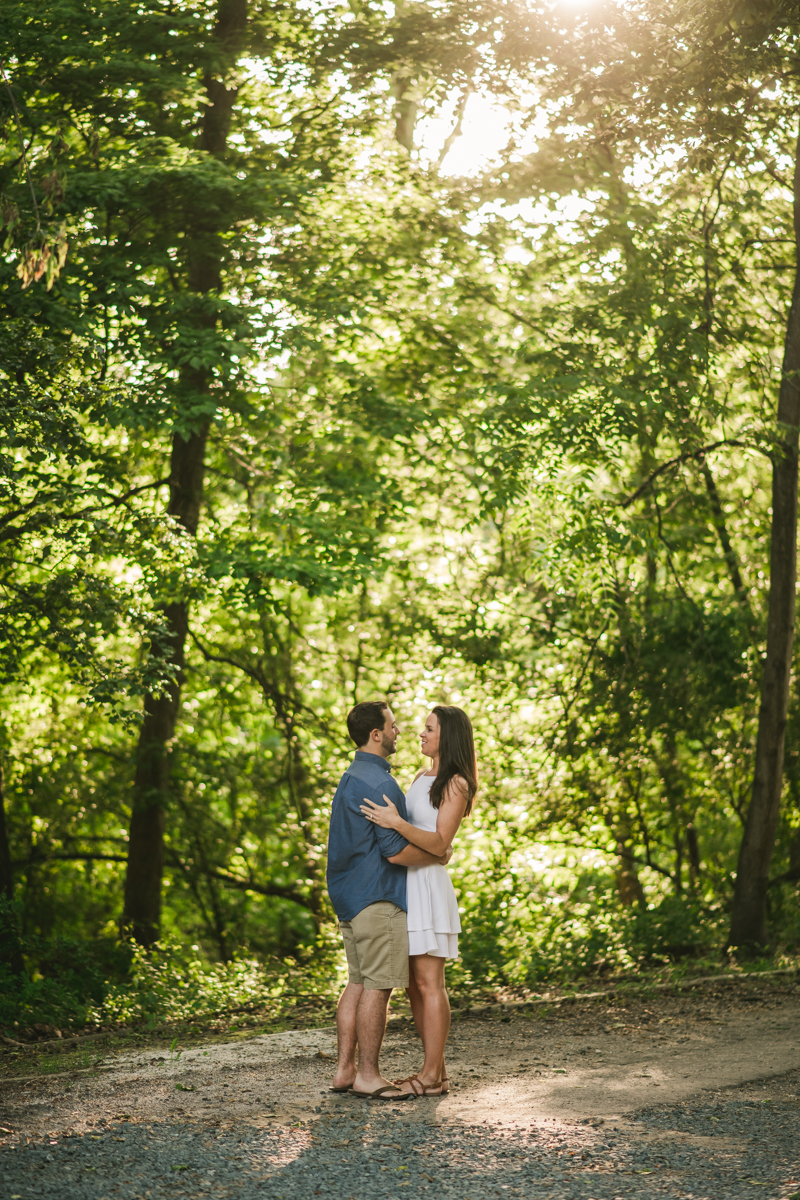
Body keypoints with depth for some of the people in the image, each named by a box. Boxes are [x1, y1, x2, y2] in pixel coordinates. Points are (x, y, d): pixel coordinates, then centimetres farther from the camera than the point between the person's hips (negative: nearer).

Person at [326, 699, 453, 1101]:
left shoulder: (351, 778, 16)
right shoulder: (378, 783, -17)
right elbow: (396, 851, -20)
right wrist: (438, 857, -4)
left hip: (350, 897, 10)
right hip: (377, 899, -10)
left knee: (357, 983, 12)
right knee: (377, 986, -5)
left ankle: (345, 1069, 14)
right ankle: (368, 1076, -2)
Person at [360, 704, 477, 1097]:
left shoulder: (456, 784, -8)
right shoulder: (422, 777, 16)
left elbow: (439, 843, -17)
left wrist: (396, 823, -26)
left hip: (429, 885, -9)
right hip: (405, 882, 9)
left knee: (429, 983, -7)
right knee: (415, 984, 9)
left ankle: (433, 1075, -3)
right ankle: (434, 1069, 15)